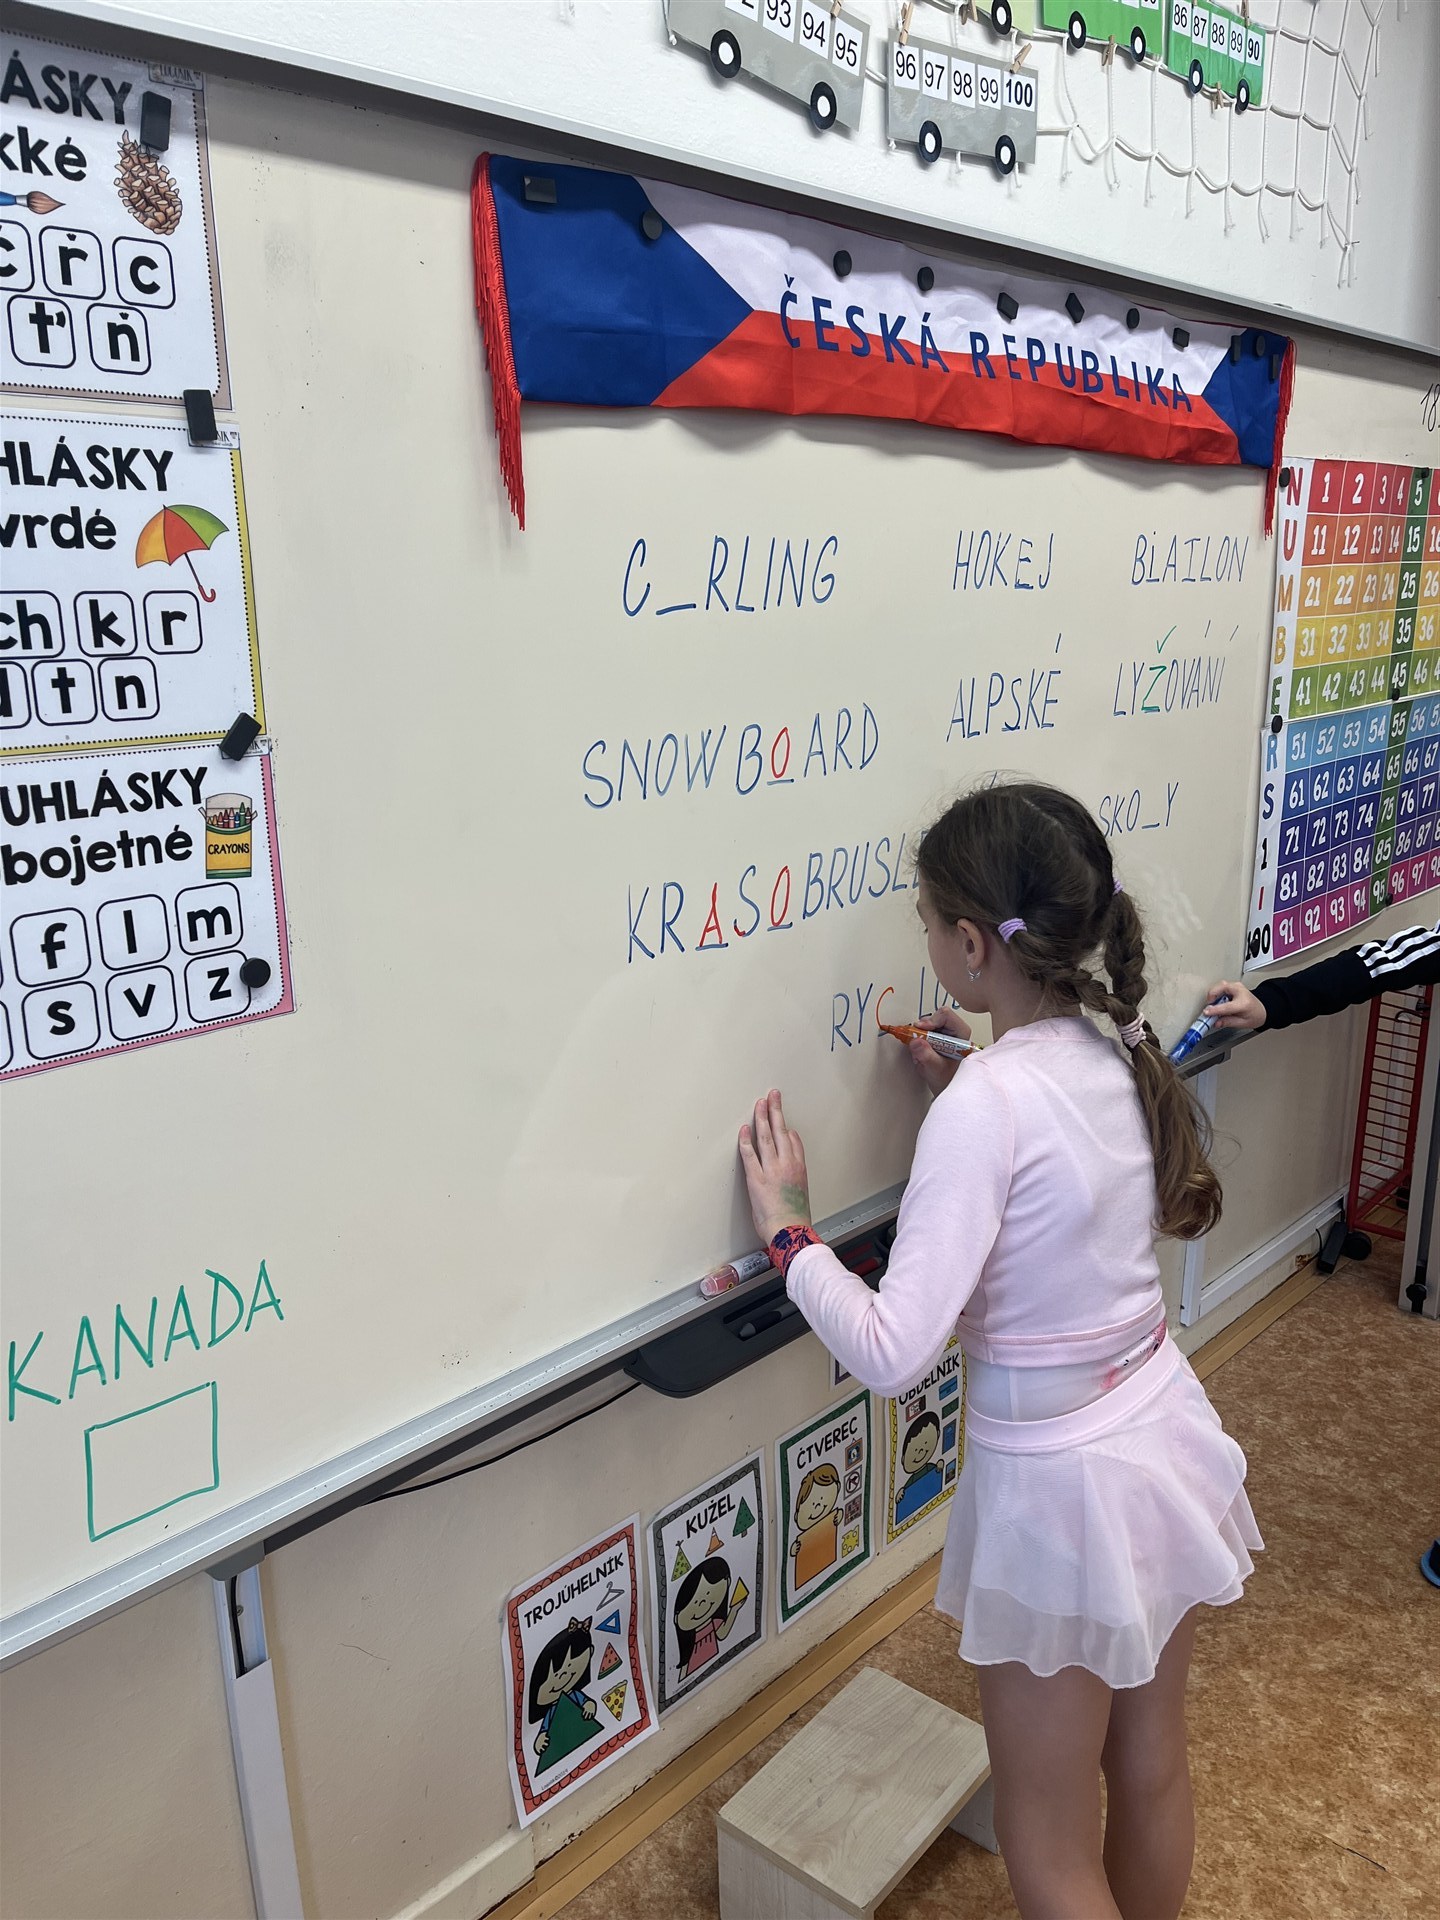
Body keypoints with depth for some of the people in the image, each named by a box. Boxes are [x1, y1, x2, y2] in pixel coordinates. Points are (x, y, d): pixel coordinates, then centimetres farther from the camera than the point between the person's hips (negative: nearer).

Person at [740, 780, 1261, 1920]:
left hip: (1060, 1487, -7)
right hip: (1168, 1439, 7)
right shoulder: (1121, 1059, -5)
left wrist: (787, 1228, -16)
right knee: (1152, 1772, 28)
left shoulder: (982, 1106, -27)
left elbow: (890, 1354, -29)